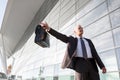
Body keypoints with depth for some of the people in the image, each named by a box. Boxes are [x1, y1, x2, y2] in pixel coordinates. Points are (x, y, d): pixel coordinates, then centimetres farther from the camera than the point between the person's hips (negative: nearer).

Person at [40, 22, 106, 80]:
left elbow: (95, 53, 20)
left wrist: (102, 66, 8)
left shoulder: (88, 41, 28)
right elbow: (62, 36, 1)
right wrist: (48, 28, -14)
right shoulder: (72, 40, 18)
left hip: (91, 64, 4)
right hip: (80, 64, -3)